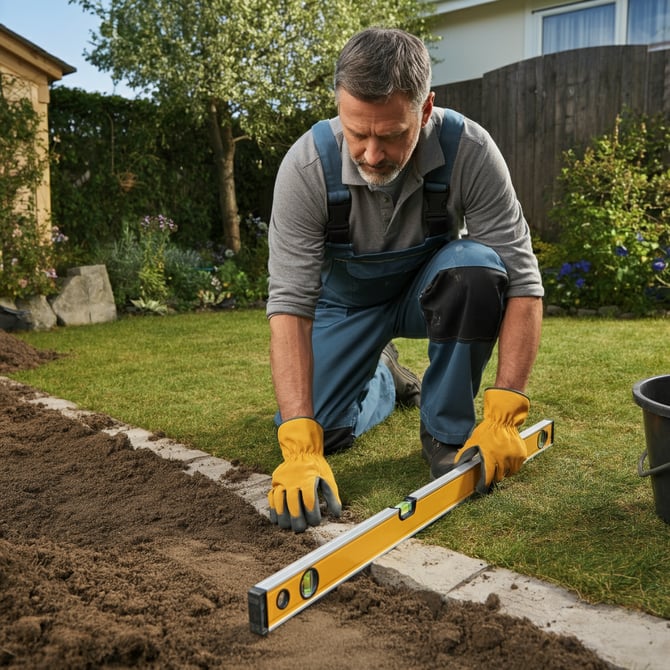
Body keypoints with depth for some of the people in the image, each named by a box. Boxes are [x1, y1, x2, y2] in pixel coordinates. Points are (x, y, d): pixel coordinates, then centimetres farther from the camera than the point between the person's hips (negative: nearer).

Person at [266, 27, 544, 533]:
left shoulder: (469, 151, -29)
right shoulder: (306, 166, -30)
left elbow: (521, 279, -28)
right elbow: (291, 303, -33)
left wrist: (504, 417, -36)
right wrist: (300, 448, -41)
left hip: (429, 290, 0)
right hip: (348, 301, 1)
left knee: (476, 266, -34)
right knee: (319, 431, -15)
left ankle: (447, 431, -13)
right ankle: (382, 379, 21)